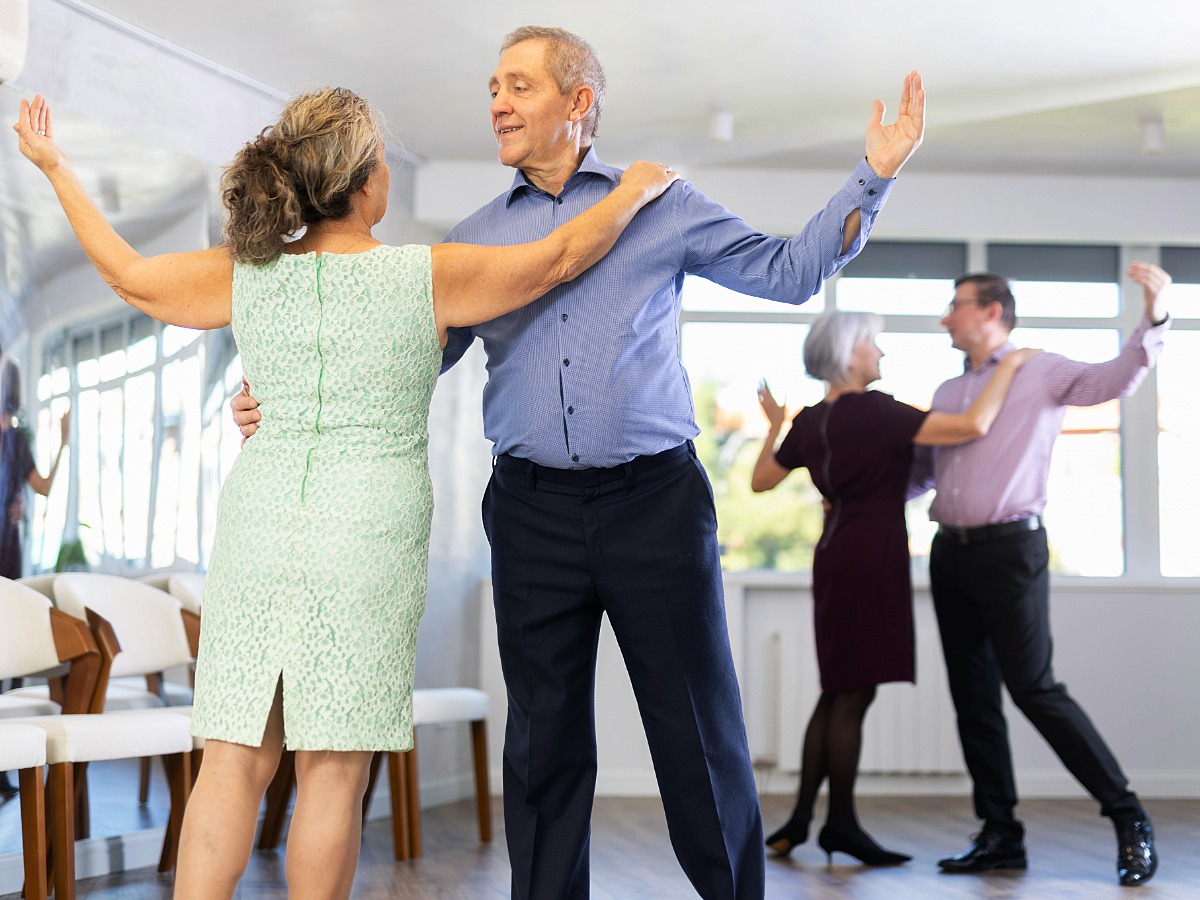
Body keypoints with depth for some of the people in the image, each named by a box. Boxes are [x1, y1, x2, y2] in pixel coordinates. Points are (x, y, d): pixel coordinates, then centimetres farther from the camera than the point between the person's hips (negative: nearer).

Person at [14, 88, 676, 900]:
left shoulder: (246, 275, 2)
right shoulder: (426, 278, -6)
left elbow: (130, 275, 15)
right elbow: (561, 256, 3)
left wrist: (57, 169, 28)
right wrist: (636, 189, 21)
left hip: (258, 522, 4)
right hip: (369, 530, -3)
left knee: (236, 761, 5)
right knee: (333, 771, 2)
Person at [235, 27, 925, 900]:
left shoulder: (660, 204, 7)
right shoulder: (476, 238, 13)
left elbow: (788, 271, 10)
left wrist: (873, 177, 3)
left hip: (655, 500, -2)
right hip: (533, 511, 2)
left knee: (700, 730, 0)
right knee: (545, 739, 8)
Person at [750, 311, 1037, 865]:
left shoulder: (809, 423, 8)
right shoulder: (875, 411, -15)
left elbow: (760, 481, 21)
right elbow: (974, 426, -22)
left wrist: (775, 426, 35)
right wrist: (1009, 365, -9)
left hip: (836, 554, 9)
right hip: (872, 557, -9)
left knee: (837, 693, 15)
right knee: (854, 695, -1)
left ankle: (801, 816, 17)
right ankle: (841, 825, 7)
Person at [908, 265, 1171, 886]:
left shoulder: (1041, 373, 1)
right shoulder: (948, 393, 19)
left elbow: (1114, 380, -14)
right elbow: (917, 472, 26)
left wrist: (1153, 319, -28)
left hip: (1009, 549, -7)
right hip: (950, 551, 7)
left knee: (1034, 689, -12)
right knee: (972, 696, 5)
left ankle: (1128, 817, -2)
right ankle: (1000, 836, 11)